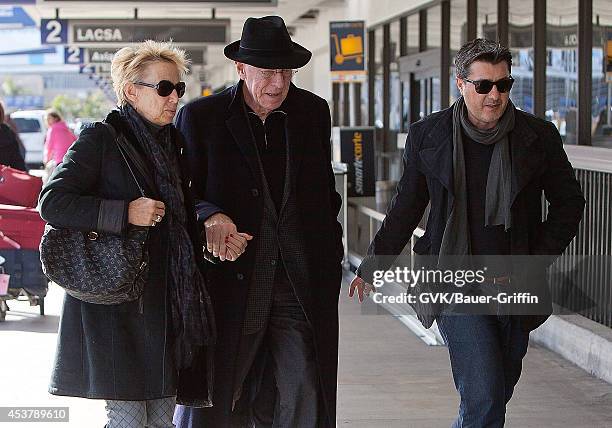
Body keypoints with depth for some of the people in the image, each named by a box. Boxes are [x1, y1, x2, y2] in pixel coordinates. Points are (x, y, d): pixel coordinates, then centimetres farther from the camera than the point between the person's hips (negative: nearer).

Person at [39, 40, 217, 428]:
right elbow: (51, 202, -14)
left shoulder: (173, 141, 16)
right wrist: (125, 213, -20)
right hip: (117, 304, -7)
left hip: (166, 301, 7)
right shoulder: (101, 139, -6)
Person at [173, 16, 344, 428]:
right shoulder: (200, 116, -2)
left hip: (302, 286, 2)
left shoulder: (314, 111, 8)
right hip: (231, 282, -2)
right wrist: (210, 216, -22)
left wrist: (332, 256, 13)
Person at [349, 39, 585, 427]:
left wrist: (534, 262, -2)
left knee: (498, 393, 13)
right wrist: (372, 268, 9)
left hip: (515, 289, 2)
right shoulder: (428, 136, -1)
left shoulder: (539, 136, 0)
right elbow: (406, 208, 10)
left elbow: (570, 203, 9)